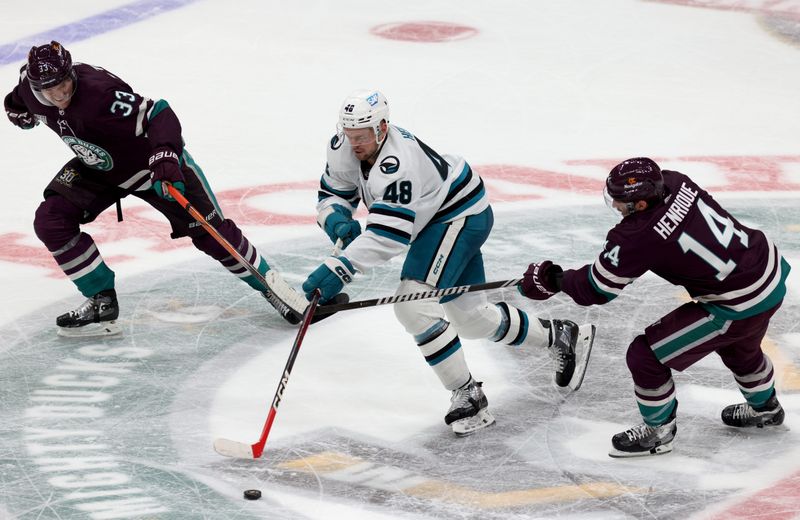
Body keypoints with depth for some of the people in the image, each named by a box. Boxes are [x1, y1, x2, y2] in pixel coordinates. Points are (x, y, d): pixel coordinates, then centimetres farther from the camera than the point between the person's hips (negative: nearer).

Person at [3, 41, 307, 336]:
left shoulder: (99, 91, -38)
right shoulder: (30, 86, -17)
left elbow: (159, 115, -43)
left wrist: (165, 157, -54)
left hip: (156, 159, -6)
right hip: (98, 166, 6)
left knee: (209, 232, -2)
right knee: (51, 220, -12)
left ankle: (267, 284, 19)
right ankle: (103, 303, -1)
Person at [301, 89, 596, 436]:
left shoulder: (397, 162, -37)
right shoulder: (345, 147, -11)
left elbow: (388, 234, -43)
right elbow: (332, 195, -1)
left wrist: (339, 269, -51)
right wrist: (338, 222, -24)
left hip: (462, 215, -10)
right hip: (438, 219, 10)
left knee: (414, 304, -24)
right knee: (471, 316, 19)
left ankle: (467, 397, -14)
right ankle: (560, 337, 40)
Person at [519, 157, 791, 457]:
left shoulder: (638, 237, -26)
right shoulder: (674, 182, -8)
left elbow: (596, 289, -12)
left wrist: (554, 280, 4)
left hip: (741, 305, -8)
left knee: (645, 355, 1)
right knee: (738, 346, 38)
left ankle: (658, 431, 22)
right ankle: (765, 408, 64)